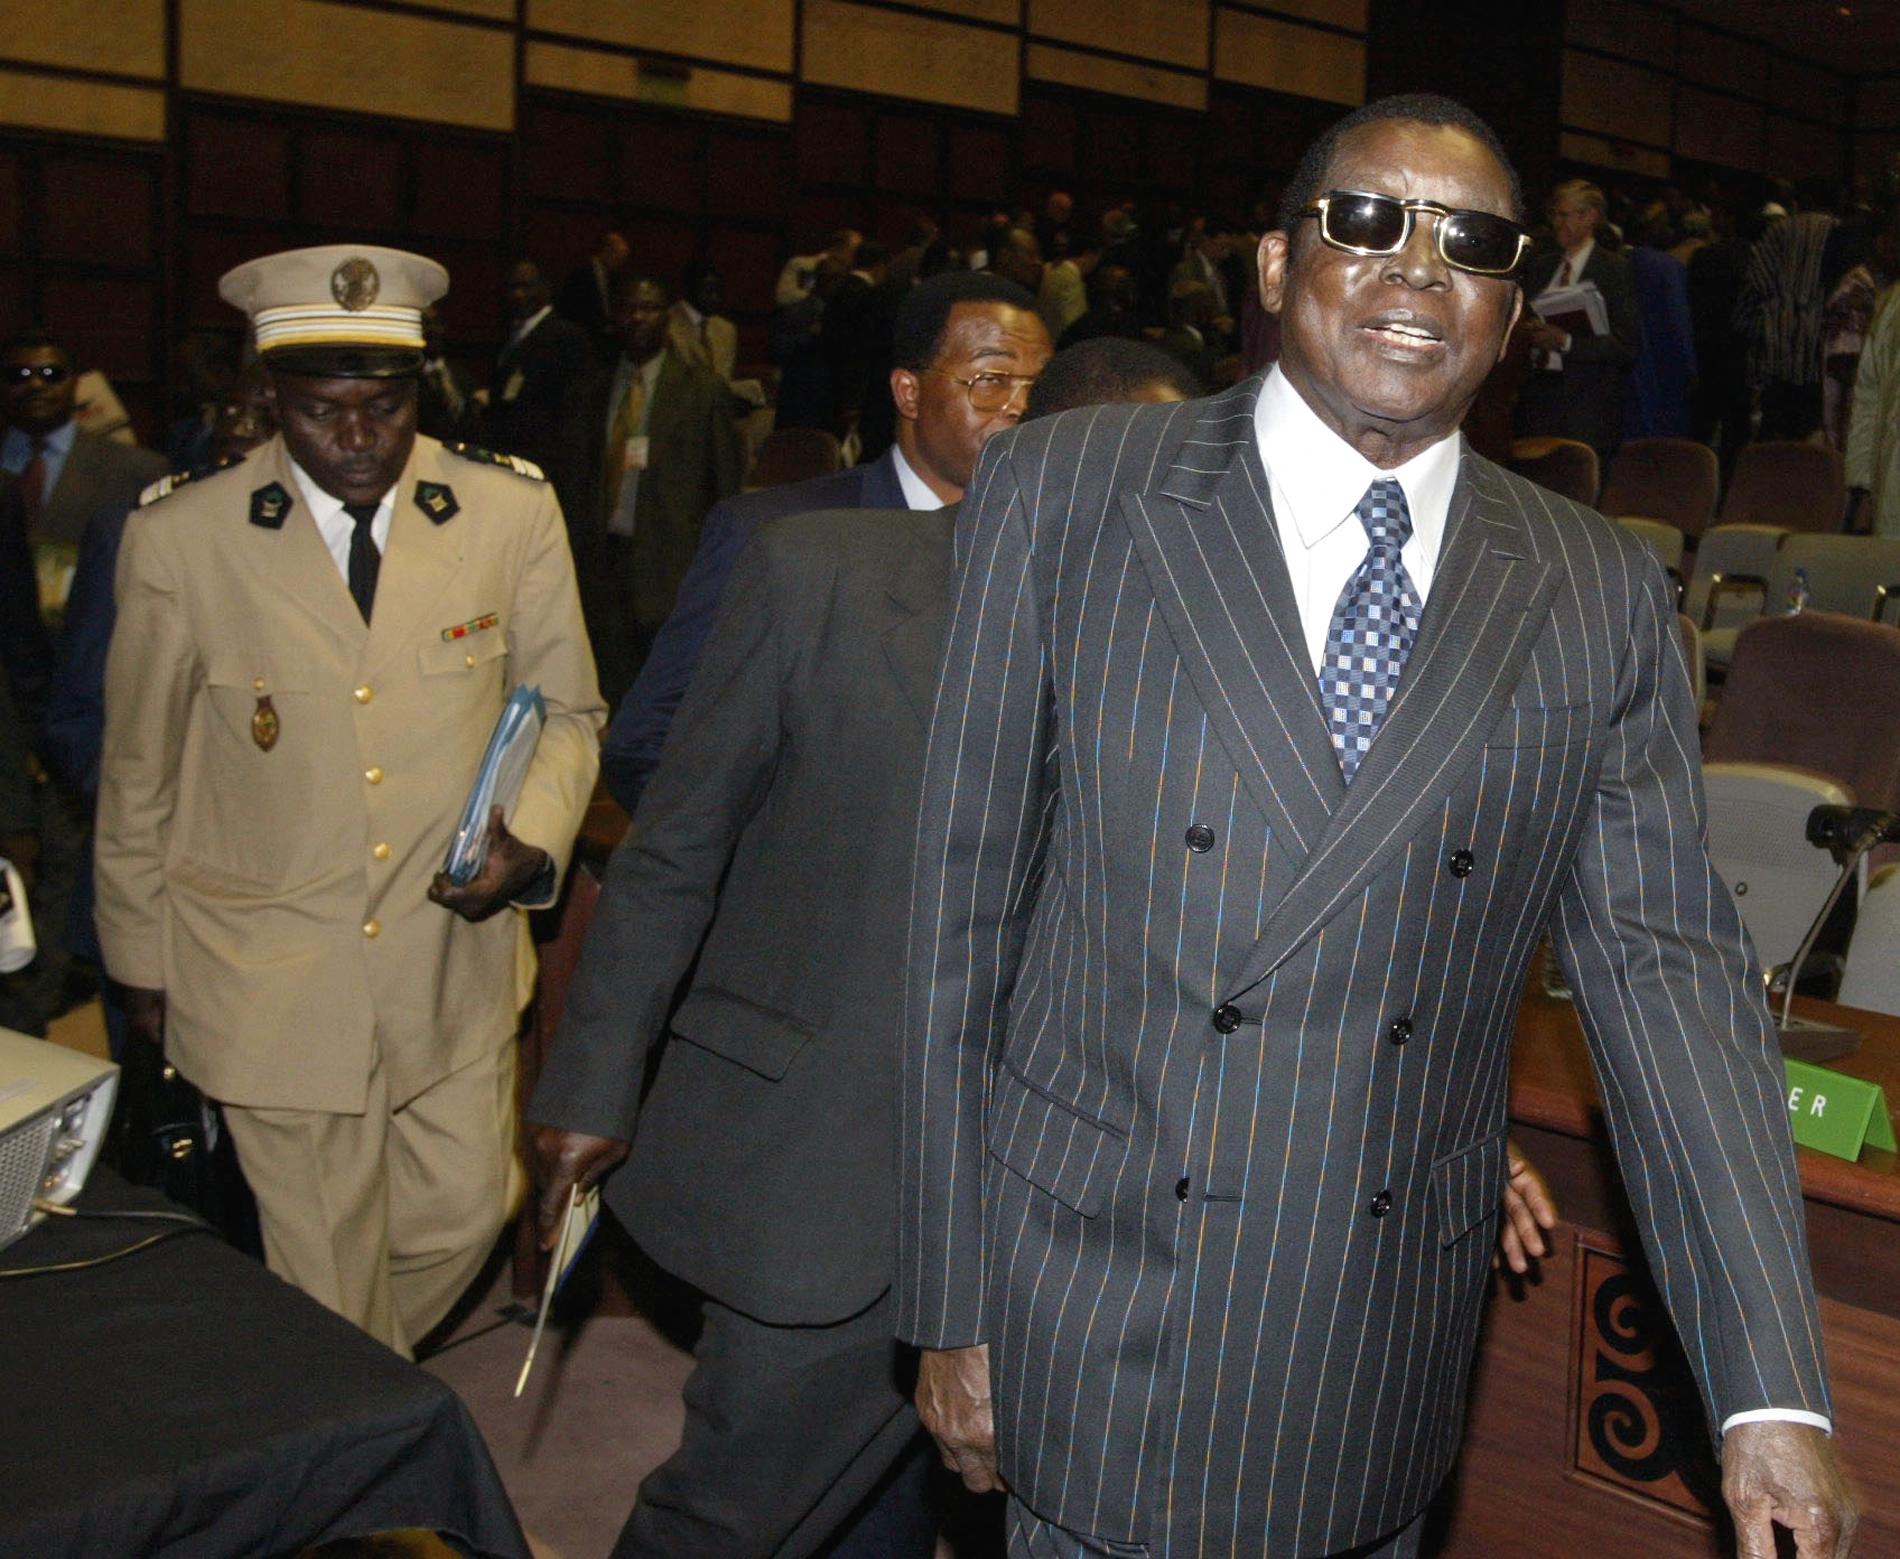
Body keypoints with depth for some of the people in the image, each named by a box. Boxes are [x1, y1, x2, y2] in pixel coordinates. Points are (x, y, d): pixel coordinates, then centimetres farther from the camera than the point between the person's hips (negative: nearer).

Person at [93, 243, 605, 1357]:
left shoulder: (513, 514, -5)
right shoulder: (180, 540, -8)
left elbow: (567, 712, 6)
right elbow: (139, 774, 3)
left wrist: (532, 838, -13)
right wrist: (141, 965, 10)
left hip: (455, 961, 2)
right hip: (273, 983, -2)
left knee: (466, 1213, 14)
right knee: (327, 1269, 9)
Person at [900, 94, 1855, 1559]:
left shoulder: (1602, 598, 1)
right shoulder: (1066, 492, -6)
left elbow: (1666, 965, -2)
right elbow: (967, 905, -5)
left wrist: (1773, 1396, -10)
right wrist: (948, 1304, -4)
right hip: (1094, 1318, -2)